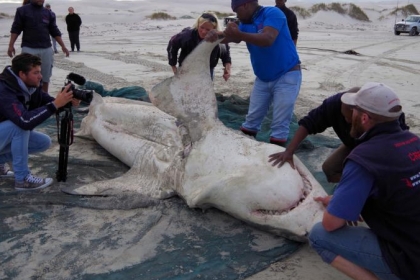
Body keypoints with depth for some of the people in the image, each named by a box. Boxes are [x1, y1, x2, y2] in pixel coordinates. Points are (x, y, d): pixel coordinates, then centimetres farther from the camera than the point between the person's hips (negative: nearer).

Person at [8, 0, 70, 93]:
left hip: (46, 49, 3)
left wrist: (63, 46, 8)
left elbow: (55, 31, 14)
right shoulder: (23, 10, 2)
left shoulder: (48, 13, 11)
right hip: (29, 48, -3)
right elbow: (16, 29, 1)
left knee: (45, 77, 7)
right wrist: (11, 45, -6)